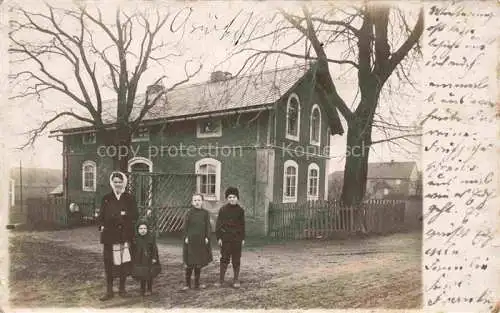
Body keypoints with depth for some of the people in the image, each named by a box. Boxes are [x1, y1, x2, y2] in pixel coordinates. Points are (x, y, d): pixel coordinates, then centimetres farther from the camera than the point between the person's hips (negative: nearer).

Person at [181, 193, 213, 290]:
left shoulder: (205, 213, 3)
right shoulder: (189, 213, -1)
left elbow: (208, 226, 5)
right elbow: (185, 226, 0)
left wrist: (207, 237, -3)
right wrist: (186, 237, -8)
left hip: (201, 240, 2)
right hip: (191, 240, -2)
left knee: (199, 263, 11)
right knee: (189, 263, 1)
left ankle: (197, 283, 23)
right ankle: (188, 284, 14)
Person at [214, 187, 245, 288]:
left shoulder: (240, 210, 3)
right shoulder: (223, 209, -2)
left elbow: (242, 225, 7)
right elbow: (218, 224, -1)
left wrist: (243, 238, 5)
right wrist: (219, 237, -6)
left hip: (237, 239, 1)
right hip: (225, 239, -1)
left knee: (236, 260, 7)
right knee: (224, 259, 3)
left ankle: (236, 280, 18)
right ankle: (221, 279, 14)